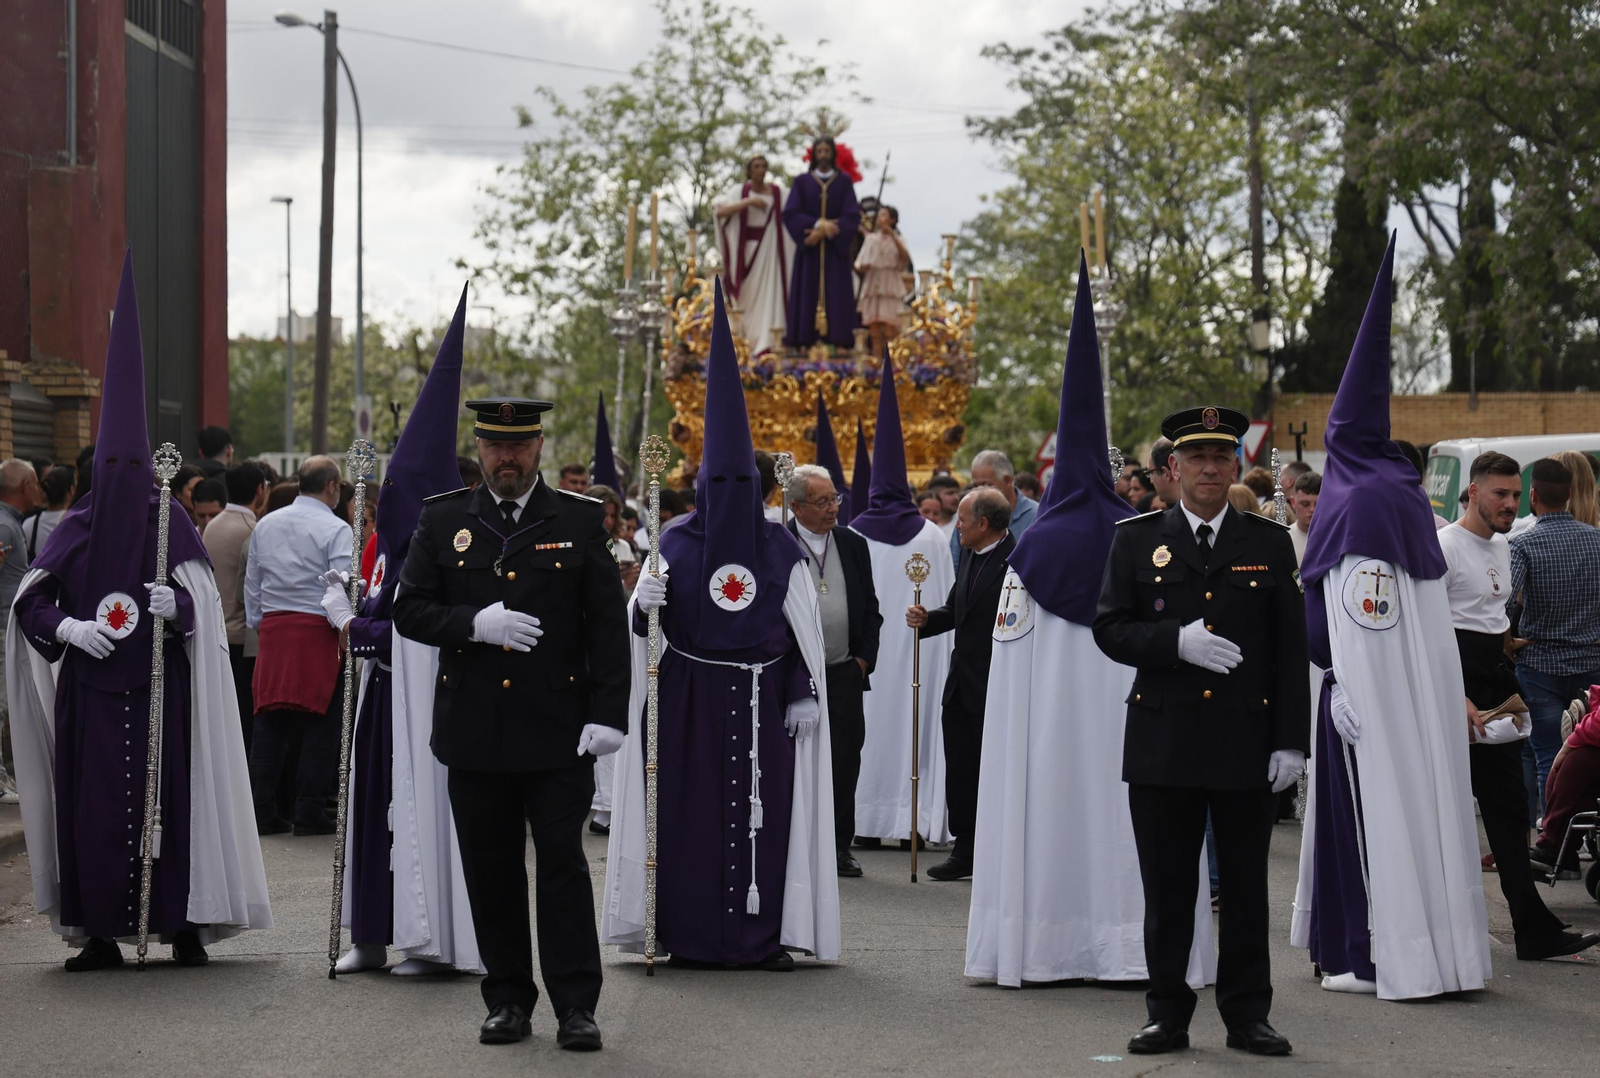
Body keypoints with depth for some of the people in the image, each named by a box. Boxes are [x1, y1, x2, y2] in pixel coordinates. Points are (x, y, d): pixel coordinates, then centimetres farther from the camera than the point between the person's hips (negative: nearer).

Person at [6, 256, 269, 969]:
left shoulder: (170, 522, 1)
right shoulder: (78, 528, 6)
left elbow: (205, 603, 0)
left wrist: (176, 606, -21)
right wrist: (68, 625, -11)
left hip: (160, 688, -2)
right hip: (91, 689, 2)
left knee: (170, 796, -3)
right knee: (92, 801, -1)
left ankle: (184, 925, 3)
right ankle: (100, 931, 5)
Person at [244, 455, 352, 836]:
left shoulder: (265, 525, 12)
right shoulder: (336, 530, -6)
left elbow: (252, 586, 16)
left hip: (272, 629, 5)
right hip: (318, 632, -5)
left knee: (269, 722, 7)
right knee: (320, 723, 1)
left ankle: (261, 809, 7)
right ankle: (309, 811, -1)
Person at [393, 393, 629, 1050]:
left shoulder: (580, 520, 2)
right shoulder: (443, 522, 7)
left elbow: (608, 623, 0)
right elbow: (409, 610, 5)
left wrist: (608, 712, -8)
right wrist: (474, 625, -13)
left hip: (558, 729, -2)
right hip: (475, 730, 2)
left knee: (562, 861, -3)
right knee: (490, 869, 7)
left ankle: (575, 1005, 1)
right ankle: (508, 1000, 17)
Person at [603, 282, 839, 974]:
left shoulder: (781, 549, 7)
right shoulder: (674, 546, 5)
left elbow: (808, 628, 8)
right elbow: (641, 629, 5)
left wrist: (807, 693, 0)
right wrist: (641, 604, -16)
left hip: (763, 700, 1)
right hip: (689, 698, 0)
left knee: (764, 808, -2)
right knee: (691, 807, -3)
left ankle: (762, 934, 3)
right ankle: (691, 934, 3)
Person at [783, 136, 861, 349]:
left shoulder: (844, 181, 7)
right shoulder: (802, 181, 7)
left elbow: (852, 215, -2)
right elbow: (790, 213, -2)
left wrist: (823, 232, -13)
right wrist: (818, 224, -16)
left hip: (835, 250, 0)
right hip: (809, 251, 0)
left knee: (836, 296, -6)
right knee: (807, 294, -5)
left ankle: (837, 341, -9)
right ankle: (805, 342, -8)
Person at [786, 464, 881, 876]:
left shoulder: (853, 545, 10)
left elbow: (871, 609, 15)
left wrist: (864, 658, 4)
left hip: (844, 672, 3)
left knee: (845, 760, 3)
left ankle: (839, 846, 11)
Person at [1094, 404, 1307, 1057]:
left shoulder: (1270, 543, 7)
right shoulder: (1137, 539, 6)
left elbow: (1291, 650, 5)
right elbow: (1110, 629, 2)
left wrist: (1291, 741, -2)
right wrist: (1177, 642, -16)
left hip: (1247, 744, 0)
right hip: (1162, 744, 0)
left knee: (1246, 886, 5)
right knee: (1166, 889, 5)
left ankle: (1247, 1015, 14)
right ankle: (1167, 1015, 14)